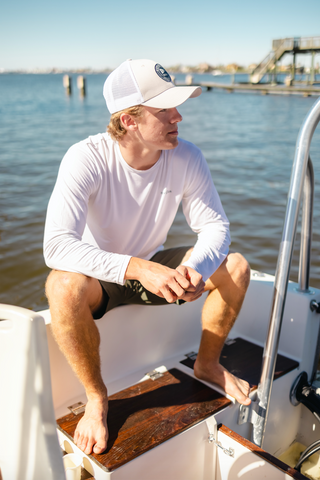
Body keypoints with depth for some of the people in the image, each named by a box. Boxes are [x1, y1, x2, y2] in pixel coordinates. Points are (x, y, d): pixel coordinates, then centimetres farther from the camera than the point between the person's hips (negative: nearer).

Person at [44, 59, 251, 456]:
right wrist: (136, 268, -47)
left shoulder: (187, 158, -15)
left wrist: (196, 268, -33)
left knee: (235, 267, -15)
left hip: (154, 268, 4)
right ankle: (96, 397, -11)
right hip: (99, 278, -3)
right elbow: (57, 245, -36)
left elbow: (215, 226, -11)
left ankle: (207, 364, 10)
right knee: (64, 286, -37)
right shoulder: (86, 159, -27)